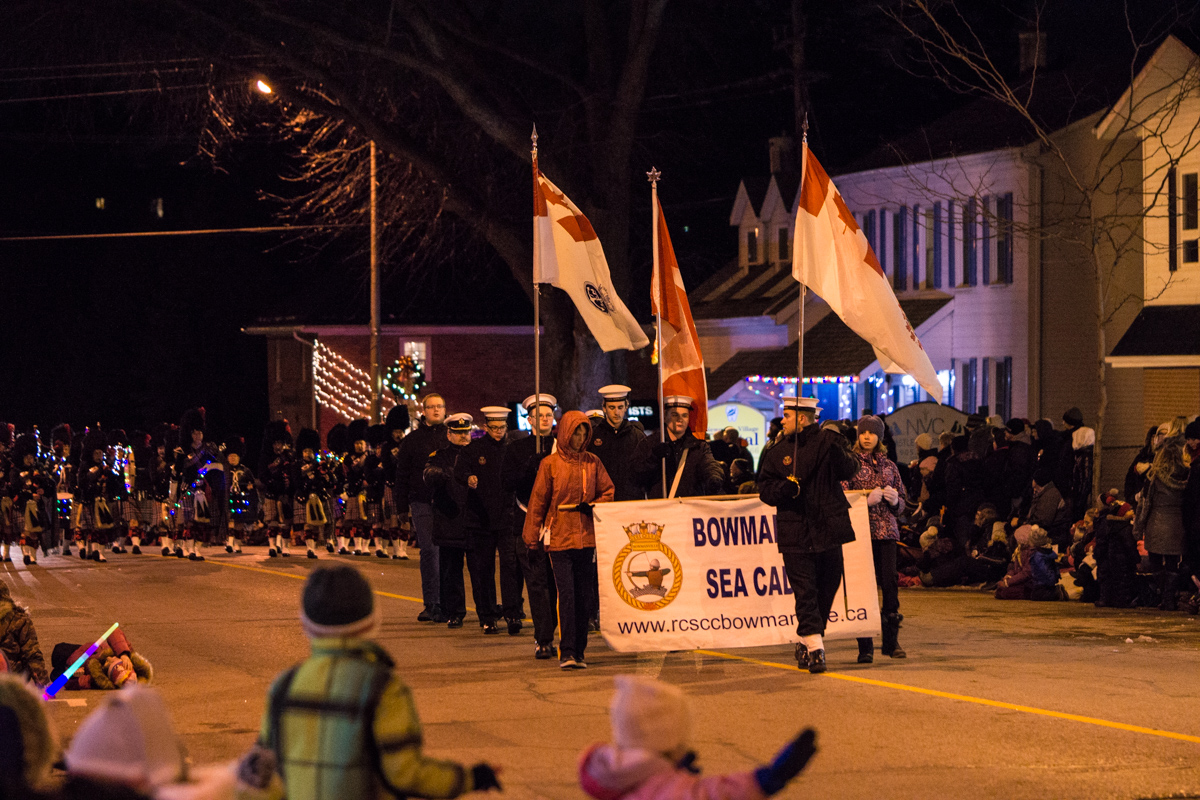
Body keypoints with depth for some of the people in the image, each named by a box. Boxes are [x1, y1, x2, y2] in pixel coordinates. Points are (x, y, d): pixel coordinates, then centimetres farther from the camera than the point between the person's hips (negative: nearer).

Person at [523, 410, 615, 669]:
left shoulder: (592, 462, 8)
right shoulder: (550, 464, 0)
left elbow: (608, 492, 13)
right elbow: (538, 501, 3)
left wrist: (592, 506, -6)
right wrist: (532, 537, 2)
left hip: (587, 538, 3)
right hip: (560, 538, -3)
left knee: (584, 597, 4)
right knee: (566, 594, -10)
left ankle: (578, 652, 11)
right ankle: (567, 652, -9)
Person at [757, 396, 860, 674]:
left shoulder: (828, 441, 4)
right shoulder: (778, 453, 11)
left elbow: (849, 471, -9)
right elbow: (765, 489, 8)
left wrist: (839, 451, -28)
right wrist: (785, 488, -13)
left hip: (828, 529, 0)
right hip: (795, 532, 0)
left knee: (827, 588, 6)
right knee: (805, 591, -9)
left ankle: (806, 643, 22)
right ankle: (815, 649, -12)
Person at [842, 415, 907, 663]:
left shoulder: (888, 466, 15)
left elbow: (902, 502, 19)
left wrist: (894, 499, -4)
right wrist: (867, 500, -15)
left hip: (886, 531, 3)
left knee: (890, 583, -3)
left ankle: (891, 641, 9)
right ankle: (865, 647, -1)